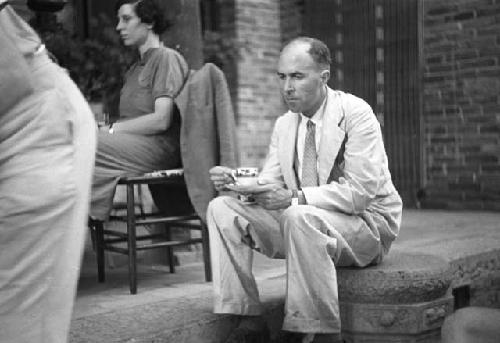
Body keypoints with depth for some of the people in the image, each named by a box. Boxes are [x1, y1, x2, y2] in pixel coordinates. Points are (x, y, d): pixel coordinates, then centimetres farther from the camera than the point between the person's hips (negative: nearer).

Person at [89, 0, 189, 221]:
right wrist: (105, 130, -3)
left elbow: (161, 120, -12)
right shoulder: (135, 69, 28)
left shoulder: (167, 58, 0)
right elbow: (129, 118, 17)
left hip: (159, 147, -8)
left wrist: (111, 129, -10)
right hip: (134, 144, 8)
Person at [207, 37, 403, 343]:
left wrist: (295, 197, -31)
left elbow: (360, 192, -22)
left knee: (300, 217, -39)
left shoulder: (356, 114, -13)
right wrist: (235, 181, -16)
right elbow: (271, 183, 5)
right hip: (298, 221, 7)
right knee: (221, 208, -9)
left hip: (365, 224, -6)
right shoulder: (284, 124, 9)